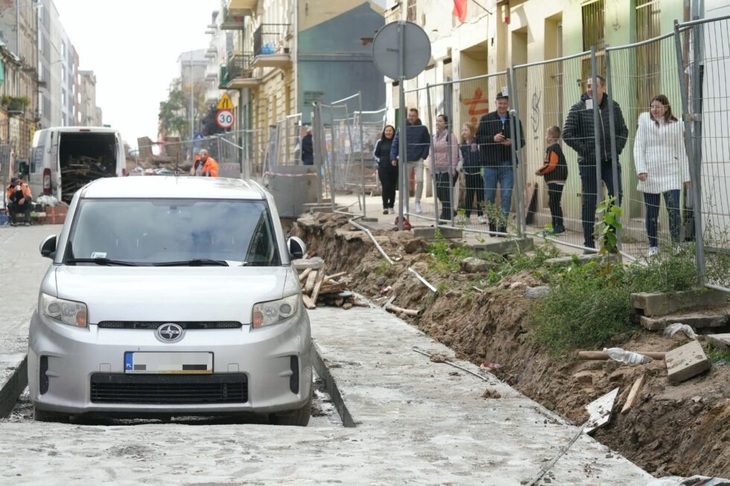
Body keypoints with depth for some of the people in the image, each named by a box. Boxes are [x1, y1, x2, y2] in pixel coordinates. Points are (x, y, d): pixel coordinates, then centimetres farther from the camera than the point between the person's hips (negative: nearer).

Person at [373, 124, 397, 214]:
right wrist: (380, 160, 2)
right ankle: (385, 207, -8)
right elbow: (375, 154, 15)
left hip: (394, 167, 0)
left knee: (392, 187, 6)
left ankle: (391, 206, 18)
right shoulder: (380, 142, 5)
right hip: (383, 168, 0)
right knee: (385, 187, -8)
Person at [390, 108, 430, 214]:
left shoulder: (422, 129, 2)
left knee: (419, 180, -9)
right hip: (405, 161, 1)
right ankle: (405, 204, 10)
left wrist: (424, 156, -3)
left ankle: (417, 203, 7)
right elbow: (395, 143, 4)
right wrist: (393, 157, -3)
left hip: (418, 160, -1)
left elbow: (428, 143, 7)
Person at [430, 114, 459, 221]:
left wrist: (452, 168, -18)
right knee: (438, 192, 6)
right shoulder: (434, 137, 16)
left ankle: (446, 215, -2)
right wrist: (432, 168, 15)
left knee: (446, 193, -8)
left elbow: (454, 153, -12)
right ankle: (450, 212, 20)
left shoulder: (450, 135, -7)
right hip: (437, 170, 7)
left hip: (447, 169, -7)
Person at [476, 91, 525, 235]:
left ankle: (502, 225, -1)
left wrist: (512, 142, -12)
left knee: (506, 196, -4)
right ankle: (492, 224, 18)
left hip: (508, 164, 1)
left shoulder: (515, 120, 7)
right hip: (490, 163, 0)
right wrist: (493, 138, -17)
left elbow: (522, 141, 9)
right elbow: (478, 138, -1)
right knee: (489, 196, 6)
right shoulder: (486, 119, 3)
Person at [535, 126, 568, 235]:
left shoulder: (553, 149, -15)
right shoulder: (555, 148, 17)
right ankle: (555, 226, 20)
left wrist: (540, 171, -11)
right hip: (554, 181, 11)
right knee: (552, 203, 15)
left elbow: (552, 165, -21)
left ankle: (559, 226, -9)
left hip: (556, 181, -11)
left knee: (554, 203, -9)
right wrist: (542, 171, 11)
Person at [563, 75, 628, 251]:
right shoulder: (578, 109, -4)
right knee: (589, 201, 1)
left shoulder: (613, 107, 6)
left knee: (616, 195, -3)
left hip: (611, 161, 3)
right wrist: (583, 149, -10)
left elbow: (623, 131, 14)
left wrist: (617, 148, 1)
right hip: (589, 163, -3)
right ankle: (589, 242, 7)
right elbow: (567, 133, -5)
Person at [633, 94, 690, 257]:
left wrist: (685, 176, 9)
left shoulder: (676, 126, 5)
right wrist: (641, 169, -12)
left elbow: (681, 152, 9)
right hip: (650, 175, 1)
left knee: (674, 211, -11)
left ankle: (676, 245, -4)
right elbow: (638, 148, 1)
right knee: (651, 213, 6)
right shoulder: (645, 124, 3)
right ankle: (653, 246, 16)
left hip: (670, 175, 0)